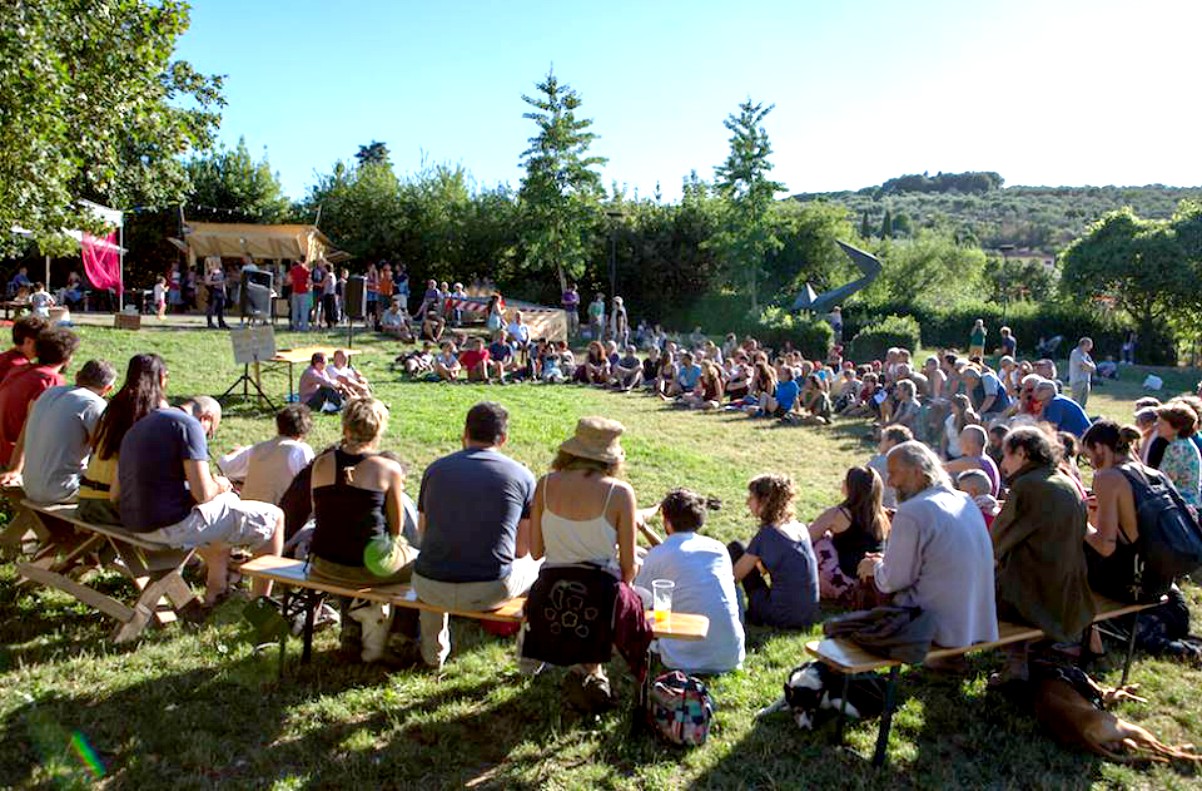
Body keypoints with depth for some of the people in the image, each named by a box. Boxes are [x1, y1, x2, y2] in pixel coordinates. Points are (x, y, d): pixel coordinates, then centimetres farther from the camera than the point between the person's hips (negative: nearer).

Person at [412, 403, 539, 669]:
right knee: (541, 566, 26)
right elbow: (523, 550, 5)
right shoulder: (522, 476, -1)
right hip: (491, 592, -2)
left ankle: (434, 652, 50)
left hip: (431, 590, 3)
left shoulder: (436, 469, 5)